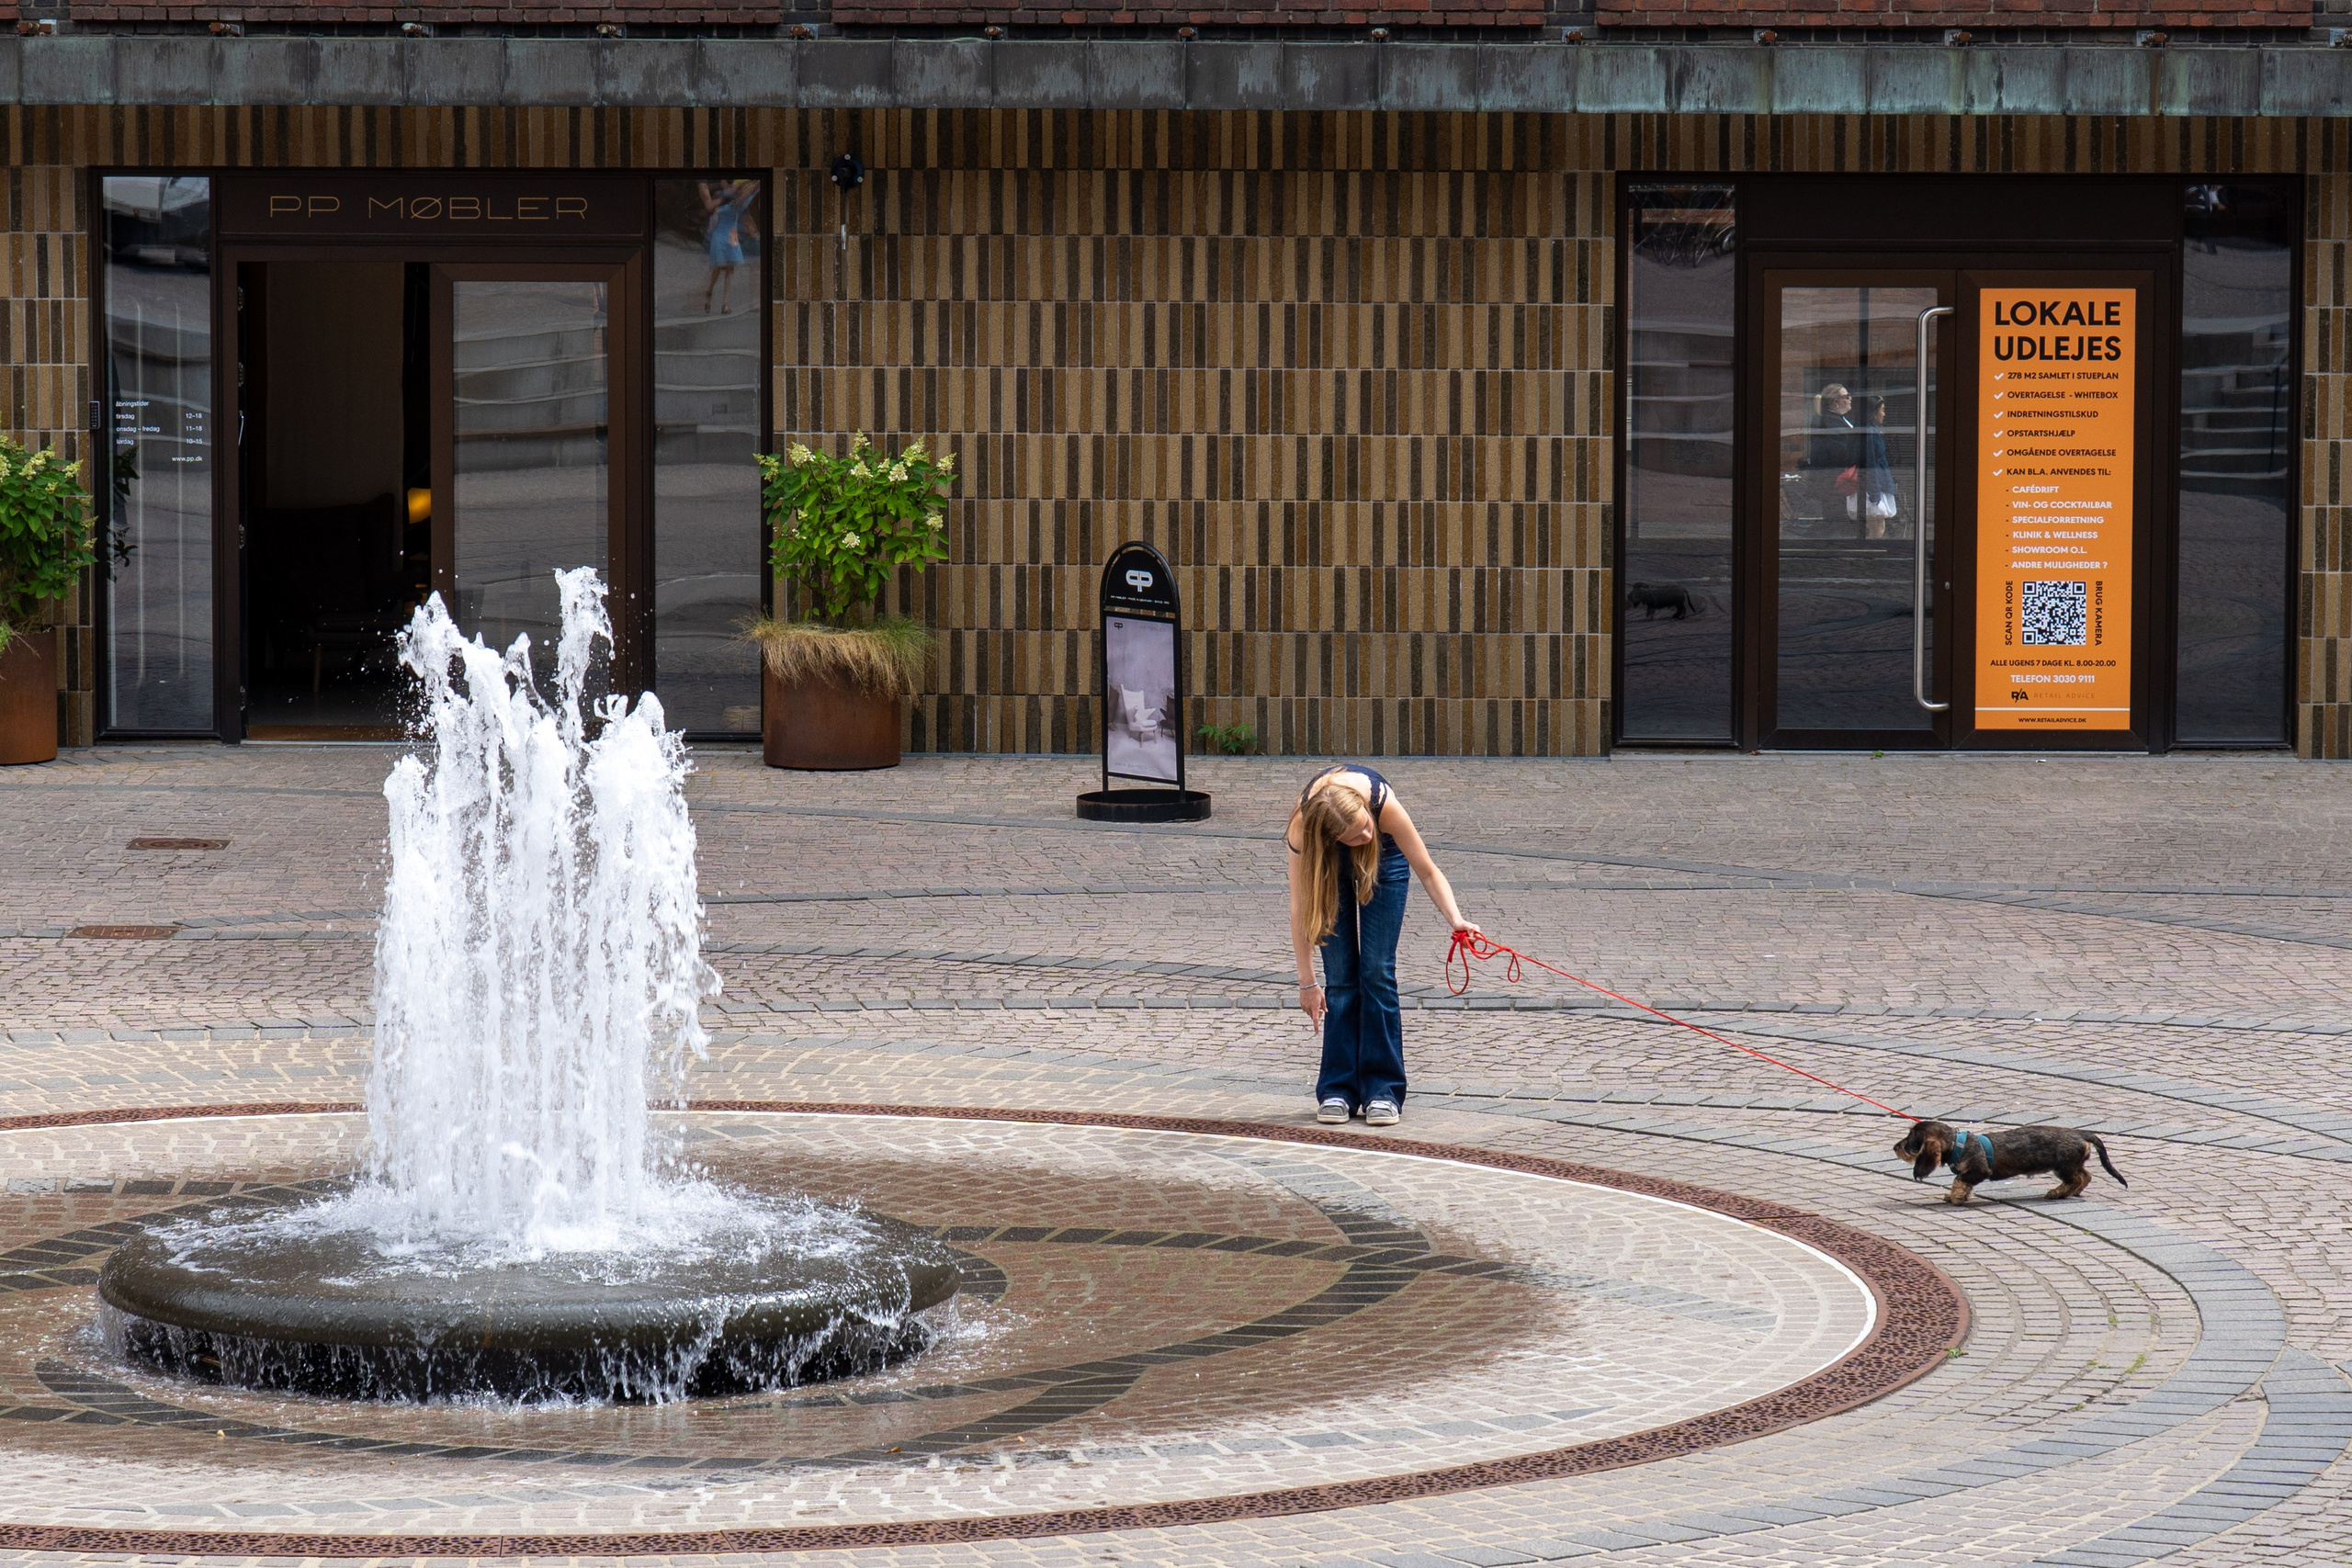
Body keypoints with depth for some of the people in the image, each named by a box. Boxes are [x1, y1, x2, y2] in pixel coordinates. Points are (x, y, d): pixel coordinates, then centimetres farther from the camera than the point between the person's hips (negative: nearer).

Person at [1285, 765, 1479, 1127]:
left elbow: (1428, 871, -27)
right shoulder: (1303, 824, -37)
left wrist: (1455, 919, -42)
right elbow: (1300, 906, -28)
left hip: (1383, 858, 0)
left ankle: (1382, 1090, -6)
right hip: (1328, 863, 0)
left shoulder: (1383, 803, -39)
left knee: (1376, 972, -10)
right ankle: (1338, 1090, 0)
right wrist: (1306, 981, -25)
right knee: (1341, 977, -8)